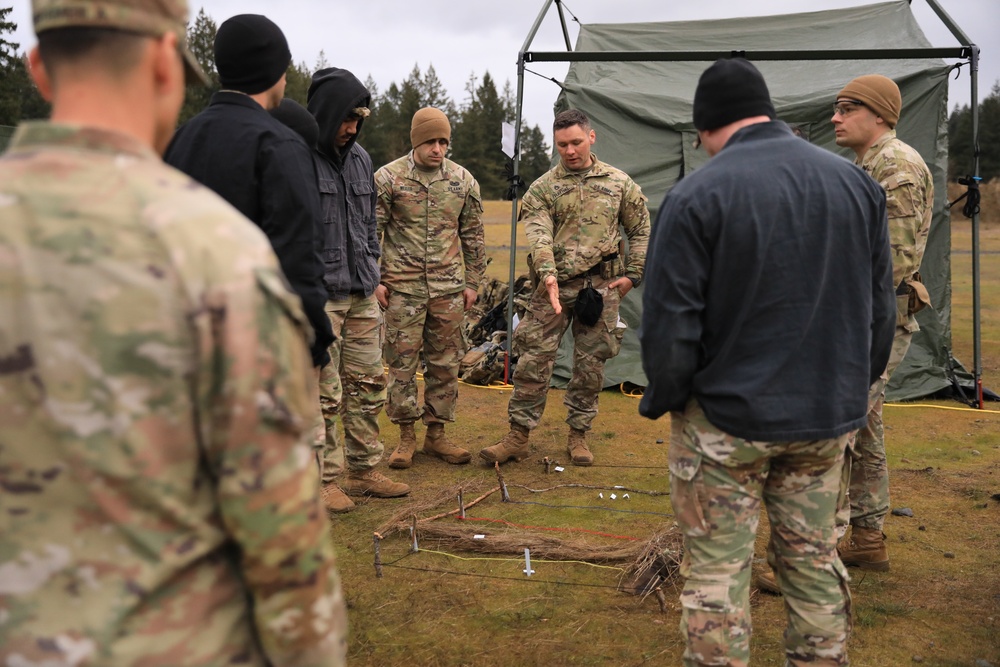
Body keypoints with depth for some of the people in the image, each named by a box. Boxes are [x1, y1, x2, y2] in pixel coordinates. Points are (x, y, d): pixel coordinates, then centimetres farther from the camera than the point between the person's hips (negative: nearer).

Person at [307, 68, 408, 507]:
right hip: (318, 296, -7)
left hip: (362, 294, 8)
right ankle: (325, 480, 12)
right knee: (323, 393, -2)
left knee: (368, 384, 13)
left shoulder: (360, 157, 12)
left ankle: (364, 471, 25)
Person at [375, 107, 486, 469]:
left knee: (445, 363, 7)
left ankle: (436, 433, 19)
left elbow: (473, 236, 12)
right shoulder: (388, 177, -3)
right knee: (402, 361, 1)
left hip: (448, 288, 3)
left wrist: (472, 282, 11)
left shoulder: (463, 180, 5)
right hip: (402, 287, -3)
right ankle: (406, 435, 14)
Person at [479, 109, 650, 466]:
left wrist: (632, 274, 5)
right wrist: (547, 273, -28)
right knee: (534, 360, -3)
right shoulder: (543, 188, 3)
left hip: (602, 286, 1)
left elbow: (641, 230, 15)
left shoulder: (619, 183, 8)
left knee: (590, 364, 7)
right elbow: (538, 234, -11)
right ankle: (518, 437, 6)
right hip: (555, 285, -1)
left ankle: (578, 436, 21)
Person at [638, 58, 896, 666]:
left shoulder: (697, 196, -14)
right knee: (815, 561, 17)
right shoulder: (855, 182, 2)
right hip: (828, 416, 5)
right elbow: (881, 307, 8)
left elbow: (670, 324, -14)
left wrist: (662, 401, 3)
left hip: (725, 417, -5)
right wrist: (856, 387, 19)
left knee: (718, 571, 7)